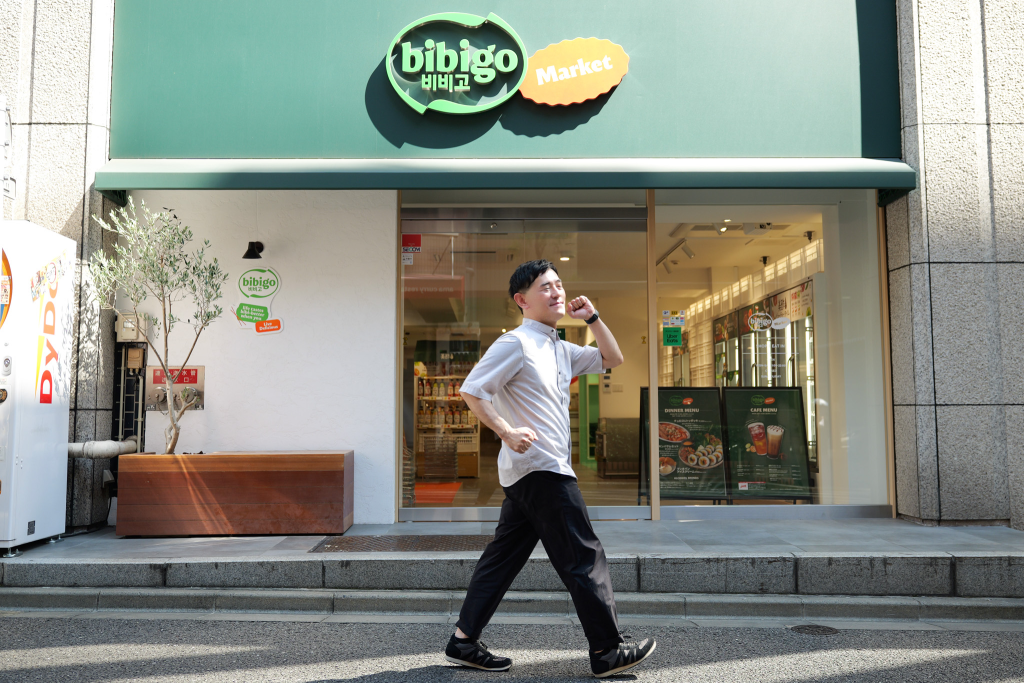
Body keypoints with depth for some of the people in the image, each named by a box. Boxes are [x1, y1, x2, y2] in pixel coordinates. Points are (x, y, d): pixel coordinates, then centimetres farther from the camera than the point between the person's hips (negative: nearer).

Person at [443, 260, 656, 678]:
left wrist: (592, 318, 12)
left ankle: (463, 641, 18)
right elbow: (471, 391, -16)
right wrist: (507, 433, -21)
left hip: (528, 474, 10)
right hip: (539, 468, -10)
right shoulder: (516, 343, -10)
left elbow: (612, 360, 23)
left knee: (504, 556, 11)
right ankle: (606, 651, 6)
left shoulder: (559, 349, 18)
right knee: (584, 557, -4)